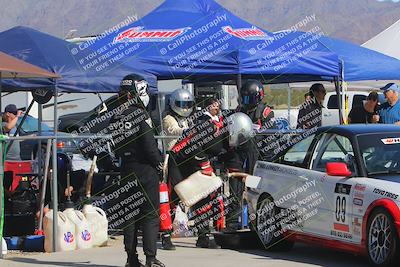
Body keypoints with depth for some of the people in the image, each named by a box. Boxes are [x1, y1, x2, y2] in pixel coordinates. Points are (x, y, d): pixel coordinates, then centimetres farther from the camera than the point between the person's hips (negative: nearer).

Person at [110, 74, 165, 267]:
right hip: (146, 170, -7)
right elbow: (149, 144, -17)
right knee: (150, 214, -2)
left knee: (129, 214, 12)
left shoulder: (115, 118, 7)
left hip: (126, 170, 7)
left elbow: (116, 147, 11)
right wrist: (159, 163, -3)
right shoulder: (139, 114, -15)